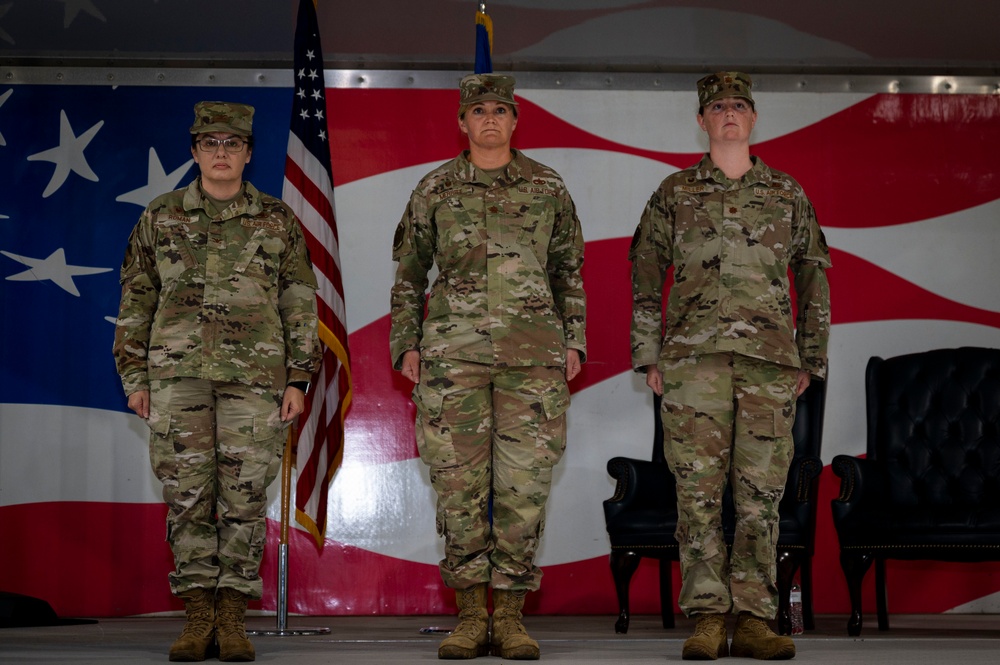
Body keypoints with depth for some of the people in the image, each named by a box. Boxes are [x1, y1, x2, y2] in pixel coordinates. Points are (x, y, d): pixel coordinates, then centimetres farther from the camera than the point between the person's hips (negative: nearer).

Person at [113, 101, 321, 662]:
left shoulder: (278, 221, 7)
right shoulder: (161, 217, 9)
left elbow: (300, 304, 7)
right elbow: (136, 301, 11)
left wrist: (298, 380, -1)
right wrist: (135, 377, 5)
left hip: (254, 373, -1)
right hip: (178, 370, 1)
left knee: (245, 494, -2)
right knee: (187, 492, -1)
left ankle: (233, 619, 5)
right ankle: (199, 617, 6)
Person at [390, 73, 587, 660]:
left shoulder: (548, 187, 9)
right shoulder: (435, 190, 9)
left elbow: (568, 271, 14)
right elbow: (408, 274, 13)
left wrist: (574, 342, 6)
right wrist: (406, 344, 5)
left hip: (533, 353, 0)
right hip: (453, 351, 0)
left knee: (524, 482, -3)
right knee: (459, 482, -1)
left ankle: (511, 618, 5)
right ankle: (471, 617, 7)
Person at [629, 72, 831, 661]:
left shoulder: (788, 195, 15)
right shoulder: (675, 194, 12)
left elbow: (814, 278, 16)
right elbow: (645, 277, 11)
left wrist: (812, 360, 11)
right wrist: (648, 356, 4)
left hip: (770, 359, 1)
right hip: (694, 356, -1)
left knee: (762, 493, -1)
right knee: (699, 489, -5)